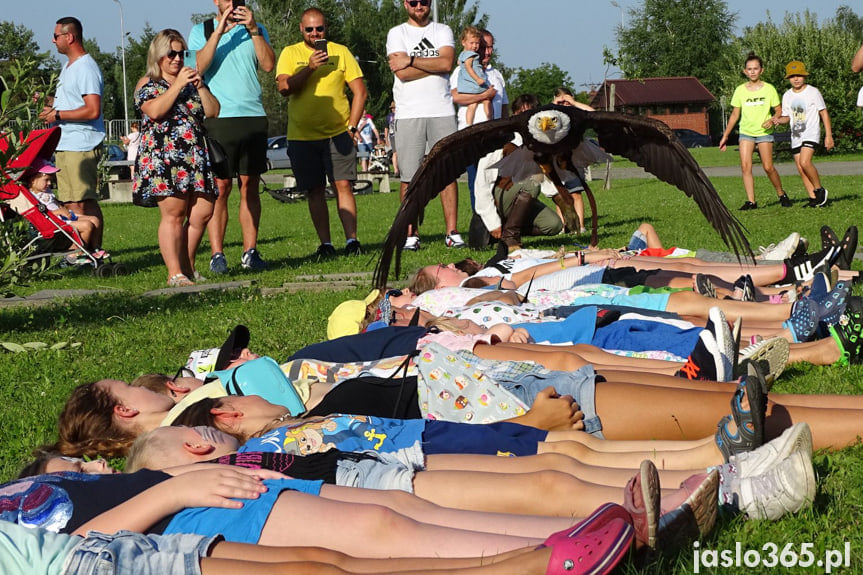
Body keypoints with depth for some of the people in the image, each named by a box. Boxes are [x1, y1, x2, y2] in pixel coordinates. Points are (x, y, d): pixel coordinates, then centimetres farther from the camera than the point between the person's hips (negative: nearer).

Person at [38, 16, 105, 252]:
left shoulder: (86, 68, -13)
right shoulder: (68, 67, 19)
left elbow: (92, 110, -21)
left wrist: (57, 115, -15)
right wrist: (52, 104, 12)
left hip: (81, 146, -10)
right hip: (64, 144, 10)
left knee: (86, 202, -10)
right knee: (72, 202, 11)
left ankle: (95, 251, -8)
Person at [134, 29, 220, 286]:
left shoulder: (192, 82, 21)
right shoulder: (147, 84, 6)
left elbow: (213, 111, 12)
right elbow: (155, 110, -13)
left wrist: (200, 86, -1)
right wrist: (178, 85, -12)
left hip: (196, 156, 6)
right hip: (164, 157, -5)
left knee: (203, 212, -1)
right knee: (173, 214, -10)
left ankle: (188, 267, 11)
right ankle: (175, 273, -10)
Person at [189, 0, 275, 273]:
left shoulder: (257, 30, 15)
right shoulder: (202, 31, 8)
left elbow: (268, 65, 0)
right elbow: (197, 68, -8)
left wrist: (254, 30, -8)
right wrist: (219, 31, -11)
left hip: (253, 115, 3)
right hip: (219, 118, -3)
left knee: (251, 186, 3)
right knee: (220, 187, -6)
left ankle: (250, 251, 6)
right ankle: (217, 254, -6)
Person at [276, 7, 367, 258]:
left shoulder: (341, 52, 5)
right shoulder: (290, 53, 5)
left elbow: (360, 91, 5)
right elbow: (284, 88, -8)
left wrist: (352, 126, -2)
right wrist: (310, 67, -20)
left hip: (337, 134, -1)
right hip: (302, 136, 1)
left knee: (343, 185, -8)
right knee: (315, 190, 3)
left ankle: (351, 239, -7)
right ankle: (325, 244, 7)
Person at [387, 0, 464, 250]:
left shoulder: (443, 31, 12)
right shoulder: (397, 34, 7)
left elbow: (446, 63, -7)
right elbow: (401, 73, -8)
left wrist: (411, 60, -7)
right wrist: (434, 65, -4)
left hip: (442, 111, 1)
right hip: (409, 114, -1)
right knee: (409, 176, -2)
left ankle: (452, 232, 2)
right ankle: (410, 234, 4)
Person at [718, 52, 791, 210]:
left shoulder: (769, 89, -2)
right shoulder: (740, 90, 4)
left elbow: (779, 110, 4)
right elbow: (735, 114, 11)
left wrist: (772, 119, -19)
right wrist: (725, 136, 10)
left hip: (764, 132, -2)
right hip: (746, 132, 2)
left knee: (768, 167, -8)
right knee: (745, 166, -12)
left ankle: (781, 194, 14)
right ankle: (751, 201, -10)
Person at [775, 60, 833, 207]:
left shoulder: (813, 92, -2)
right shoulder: (787, 96, 11)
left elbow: (824, 113, 0)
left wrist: (828, 135, -4)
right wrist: (779, 120, -5)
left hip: (811, 133, -6)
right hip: (795, 136, 6)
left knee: (805, 162, -25)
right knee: (801, 170, 1)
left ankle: (820, 190, -8)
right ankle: (814, 199, 7)